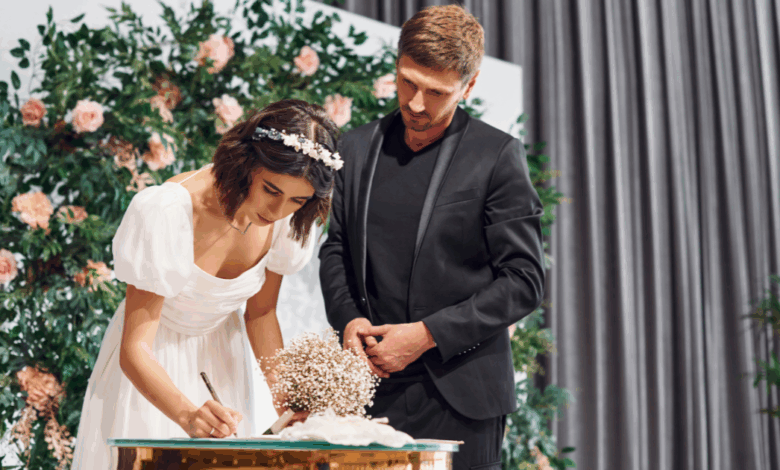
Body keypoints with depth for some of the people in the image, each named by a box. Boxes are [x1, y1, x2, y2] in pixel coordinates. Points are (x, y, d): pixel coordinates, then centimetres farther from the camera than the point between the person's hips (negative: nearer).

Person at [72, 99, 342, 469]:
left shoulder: (288, 219, -16)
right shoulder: (170, 213, -31)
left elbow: (260, 312, 0)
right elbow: (134, 349, -31)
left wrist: (285, 397, -11)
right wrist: (188, 414, -47)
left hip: (219, 358, 4)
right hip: (151, 367, -4)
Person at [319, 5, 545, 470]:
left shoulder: (497, 156, -5)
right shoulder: (358, 147, 9)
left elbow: (525, 279, -7)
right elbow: (336, 249, 16)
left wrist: (427, 335, -13)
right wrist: (348, 318, -3)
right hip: (373, 391, 4)